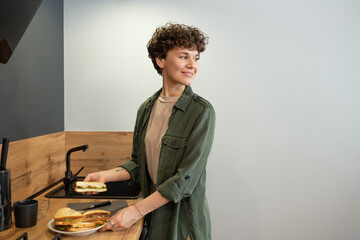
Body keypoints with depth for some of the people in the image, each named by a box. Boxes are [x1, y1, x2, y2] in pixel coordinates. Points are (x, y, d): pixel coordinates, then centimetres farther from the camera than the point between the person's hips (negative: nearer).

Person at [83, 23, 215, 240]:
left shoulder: (202, 111, -15)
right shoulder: (147, 108, 1)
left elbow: (186, 178, -20)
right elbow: (139, 164, 10)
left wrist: (136, 211, -20)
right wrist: (106, 175, -6)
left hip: (183, 218, -5)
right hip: (152, 215, 5)